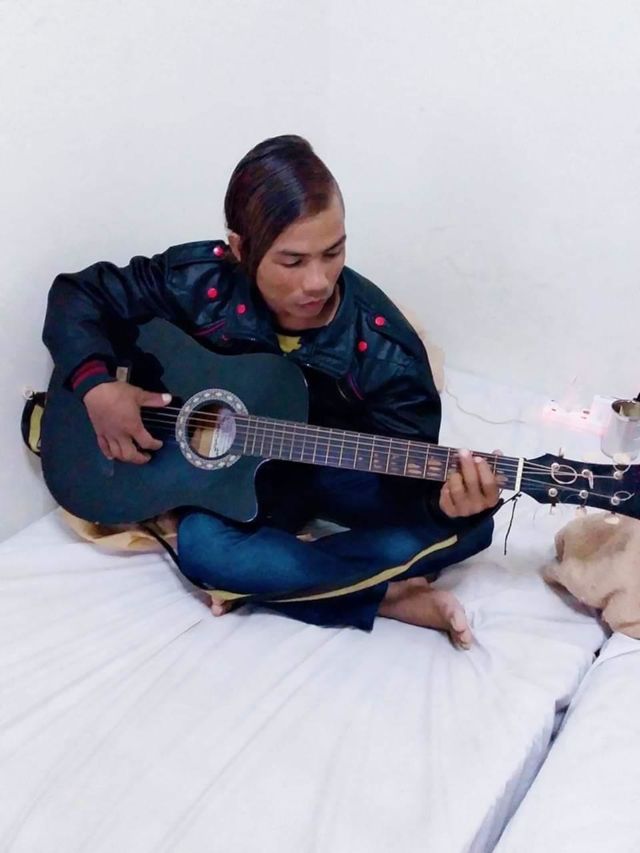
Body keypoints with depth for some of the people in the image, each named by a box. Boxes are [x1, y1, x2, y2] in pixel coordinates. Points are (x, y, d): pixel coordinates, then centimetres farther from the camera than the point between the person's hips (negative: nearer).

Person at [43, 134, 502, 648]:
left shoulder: (383, 349, -25)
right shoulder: (200, 282, -22)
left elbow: (409, 475, -25)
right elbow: (78, 295, -9)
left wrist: (444, 499, -50)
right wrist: (97, 387, -25)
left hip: (342, 472, 0)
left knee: (469, 526, -23)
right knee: (201, 545, -34)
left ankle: (264, 579, -24)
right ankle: (389, 596, -21)